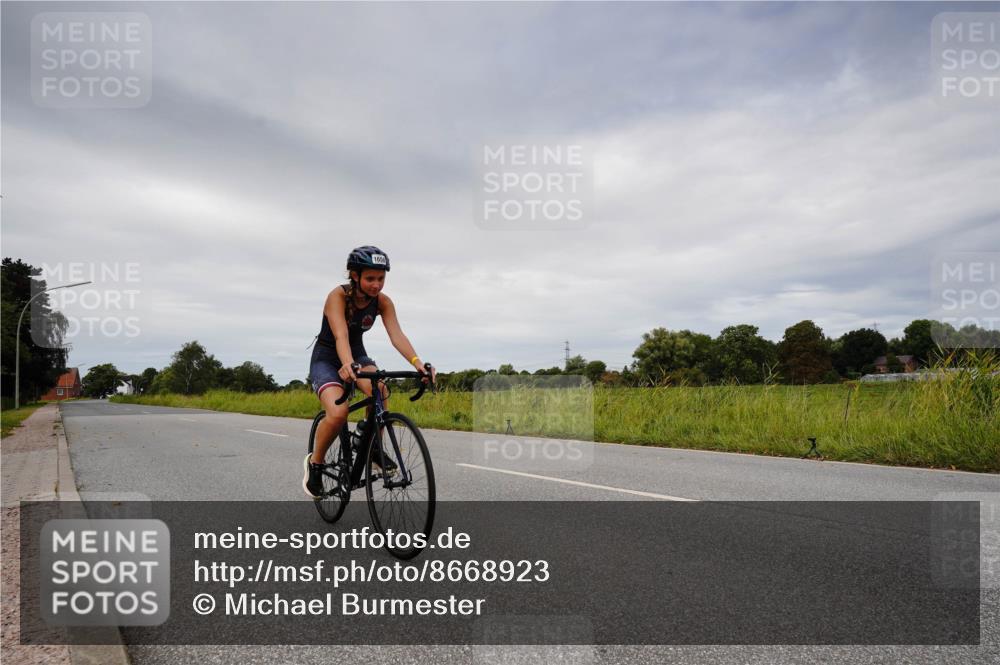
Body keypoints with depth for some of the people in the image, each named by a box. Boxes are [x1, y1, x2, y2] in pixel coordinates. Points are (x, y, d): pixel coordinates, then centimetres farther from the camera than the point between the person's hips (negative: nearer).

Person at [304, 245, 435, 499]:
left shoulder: (382, 301, -13)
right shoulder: (338, 296, -24)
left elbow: (396, 335, -25)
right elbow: (341, 336, -39)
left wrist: (417, 362, -43)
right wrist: (347, 365, -60)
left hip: (357, 355, 4)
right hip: (327, 358, -3)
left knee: (379, 389, -31)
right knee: (337, 414, -29)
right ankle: (315, 462, -1)